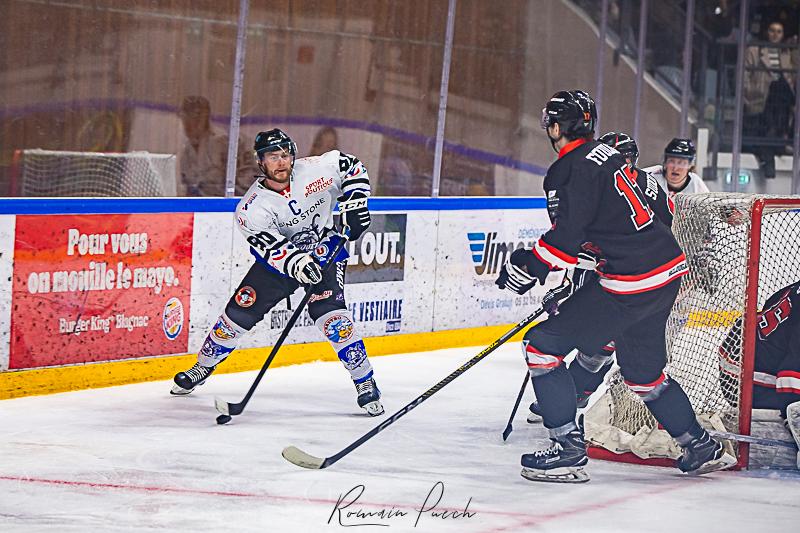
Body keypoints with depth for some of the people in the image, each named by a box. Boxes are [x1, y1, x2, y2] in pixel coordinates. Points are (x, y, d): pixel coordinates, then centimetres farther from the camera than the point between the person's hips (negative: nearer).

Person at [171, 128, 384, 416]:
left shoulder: (314, 170, -21)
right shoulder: (252, 207, -24)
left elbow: (351, 166, -4)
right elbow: (271, 246, -33)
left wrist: (355, 202, -18)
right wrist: (296, 264, -52)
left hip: (324, 251, -1)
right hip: (278, 258, 1)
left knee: (330, 315, -21)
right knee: (239, 313, 0)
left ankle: (365, 384, -11)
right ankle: (203, 367, 25)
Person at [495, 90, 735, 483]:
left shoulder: (572, 169, -13)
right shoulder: (608, 154, 15)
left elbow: (567, 234, -20)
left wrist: (527, 267, -9)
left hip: (631, 281, -10)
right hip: (668, 269, 10)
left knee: (543, 345, -4)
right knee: (643, 371, 25)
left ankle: (568, 450, -6)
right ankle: (703, 449, 32)